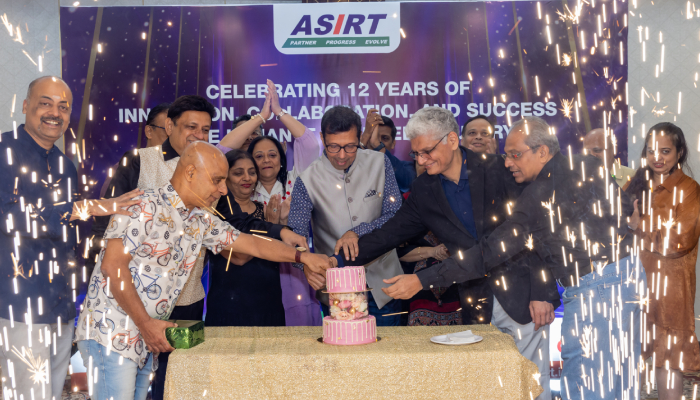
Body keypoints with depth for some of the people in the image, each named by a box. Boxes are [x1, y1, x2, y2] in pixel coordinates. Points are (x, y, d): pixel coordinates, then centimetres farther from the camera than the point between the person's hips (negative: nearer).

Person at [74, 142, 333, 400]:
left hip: (146, 340, 8)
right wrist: (146, 323, -17)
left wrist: (301, 256, 10)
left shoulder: (201, 220, 11)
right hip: (111, 336, -8)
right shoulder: (144, 207, -13)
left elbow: (253, 244, 17)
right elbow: (113, 265, -18)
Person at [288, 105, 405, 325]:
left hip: (382, 288, 2)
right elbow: (295, 236, -13)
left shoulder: (379, 163, -3)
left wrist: (358, 232, -20)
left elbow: (396, 216, -5)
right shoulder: (308, 180, -9)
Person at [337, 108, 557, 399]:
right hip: (478, 308, 3)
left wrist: (541, 293, -12)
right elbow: (390, 234, 7)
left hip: (522, 298, -3)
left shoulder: (496, 170, -7)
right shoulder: (424, 190, 3)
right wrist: (336, 264, -2)